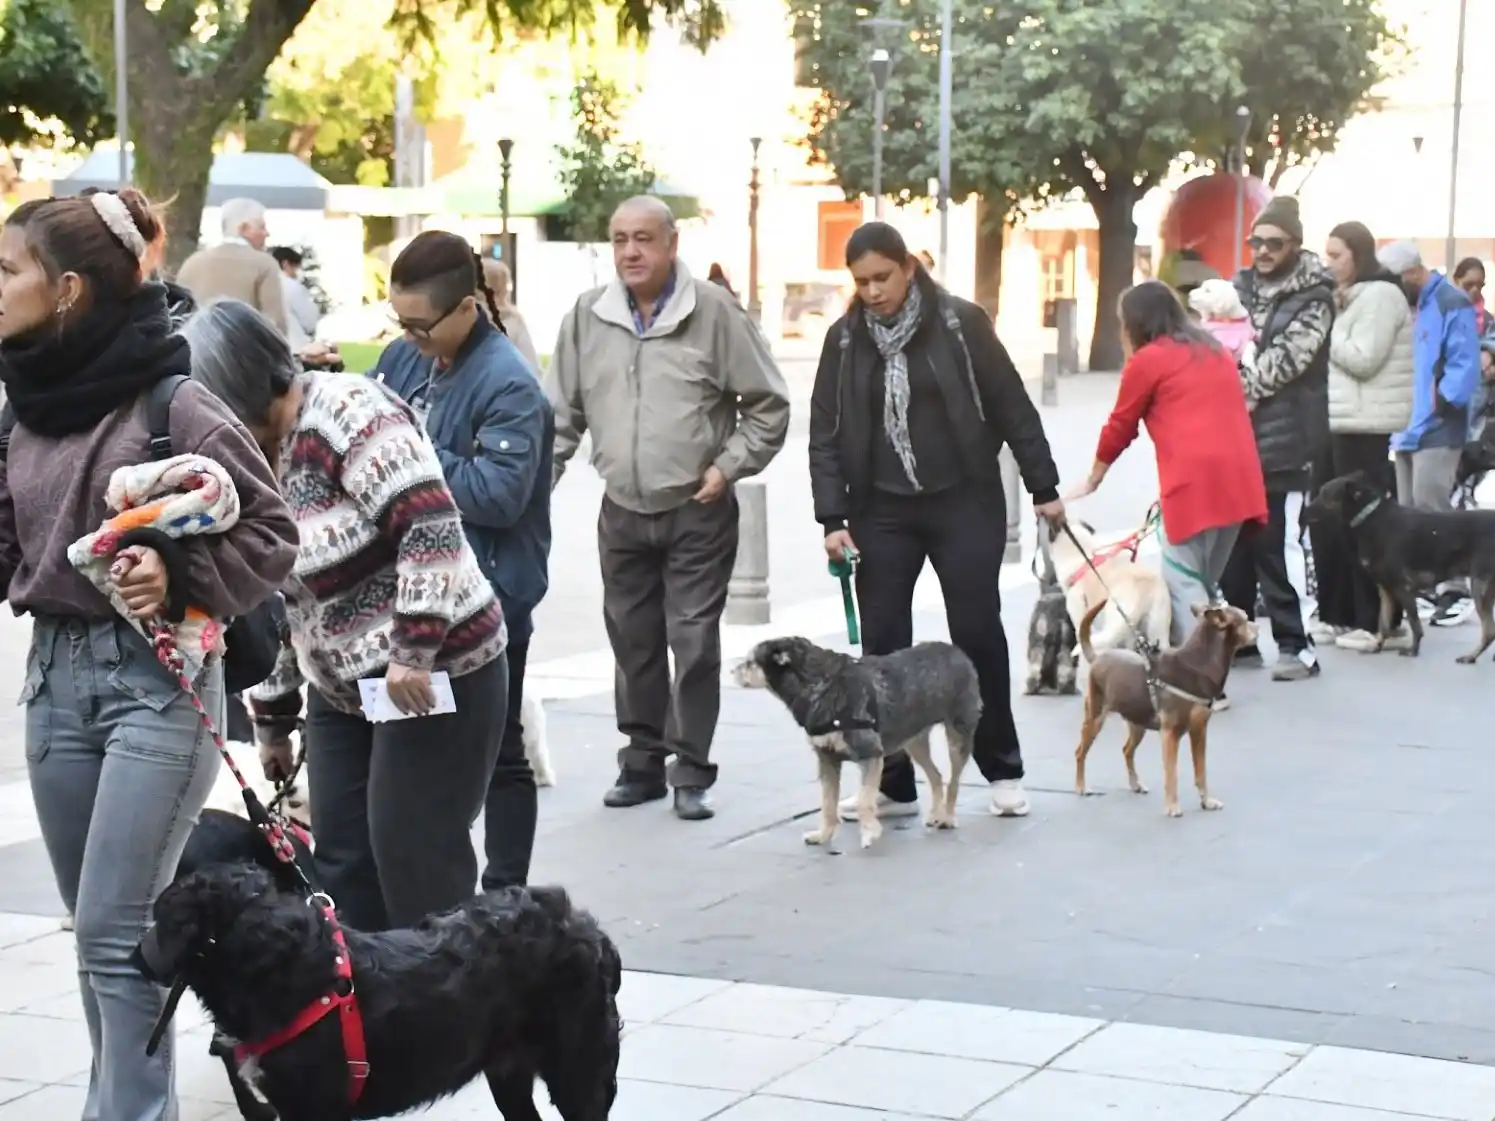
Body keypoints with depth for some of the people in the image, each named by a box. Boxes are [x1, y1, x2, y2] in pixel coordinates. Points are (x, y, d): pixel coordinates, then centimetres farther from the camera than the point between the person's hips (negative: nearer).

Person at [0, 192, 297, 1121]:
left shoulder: (174, 404, -13)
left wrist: (181, 578, -22)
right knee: (94, 927, 13)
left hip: (156, 679, -7)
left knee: (117, 929, -7)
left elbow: (271, 534, -9)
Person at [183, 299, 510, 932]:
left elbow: (432, 526, -27)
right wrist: (270, 720, 19)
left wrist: (414, 653, -28)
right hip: (343, 690, 8)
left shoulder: (346, 413, -19)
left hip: (435, 674, -8)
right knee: (342, 861, 7)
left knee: (414, 863, -6)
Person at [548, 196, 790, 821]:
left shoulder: (714, 312, -7)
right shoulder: (588, 317, 3)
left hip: (697, 512, -4)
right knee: (633, 641, 11)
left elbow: (768, 405, -1)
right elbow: (563, 413, 10)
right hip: (622, 513, 4)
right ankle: (642, 762, 23)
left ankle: (692, 774, 6)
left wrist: (729, 466, -9)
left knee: (695, 642, -3)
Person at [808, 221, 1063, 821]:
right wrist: (832, 518, -5)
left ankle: (1003, 770, 15)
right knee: (883, 642, 1)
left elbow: (1012, 408, -1)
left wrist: (1043, 488, -1)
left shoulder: (960, 323, -5)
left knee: (977, 633, 0)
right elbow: (826, 432, 2)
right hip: (883, 512, 3)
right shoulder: (844, 339, 2)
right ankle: (893, 784, 9)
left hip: (965, 503, -2)